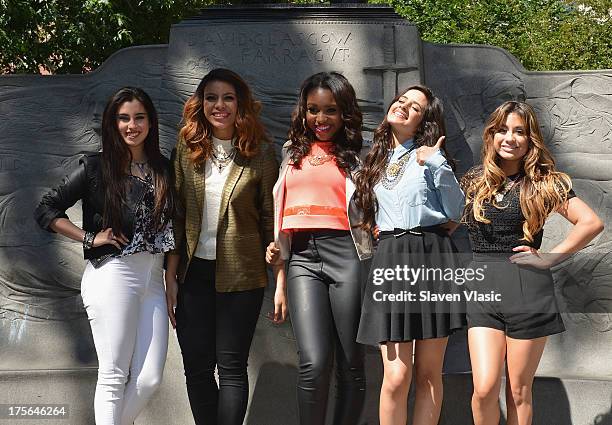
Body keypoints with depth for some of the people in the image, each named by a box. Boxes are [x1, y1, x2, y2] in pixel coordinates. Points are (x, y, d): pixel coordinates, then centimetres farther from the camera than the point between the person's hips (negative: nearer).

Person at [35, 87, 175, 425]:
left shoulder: (163, 169, 14)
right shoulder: (96, 168, 1)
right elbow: (46, 210, 0)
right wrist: (91, 238, -6)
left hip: (153, 278, 5)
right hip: (112, 275, -5)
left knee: (149, 378, -1)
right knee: (114, 376, -3)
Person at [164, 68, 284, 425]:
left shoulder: (260, 155, -3)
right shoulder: (187, 151, 5)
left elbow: (272, 221, -2)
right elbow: (175, 218, 6)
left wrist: (281, 282, -5)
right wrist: (171, 278, 1)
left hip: (240, 274, -3)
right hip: (194, 273, 3)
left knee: (231, 367, 1)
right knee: (196, 366, 6)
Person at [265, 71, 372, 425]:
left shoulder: (357, 154, 13)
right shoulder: (293, 153, 22)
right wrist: (276, 247, 14)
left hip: (344, 253, -1)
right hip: (302, 256, 2)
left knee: (351, 363, -1)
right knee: (314, 363, -14)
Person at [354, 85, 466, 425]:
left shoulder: (431, 156, 7)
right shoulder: (376, 159, 18)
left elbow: (456, 213, 0)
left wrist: (437, 165, -7)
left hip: (433, 257, -2)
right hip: (390, 258, 2)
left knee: (429, 373, 0)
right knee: (396, 375, -9)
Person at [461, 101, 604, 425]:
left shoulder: (545, 182, 2)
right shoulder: (473, 181, 10)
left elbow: (591, 223, -5)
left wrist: (550, 257, -7)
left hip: (527, 290, -1)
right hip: (482, 288, 2)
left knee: (519, 391, 5)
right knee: (485, 388, -10)